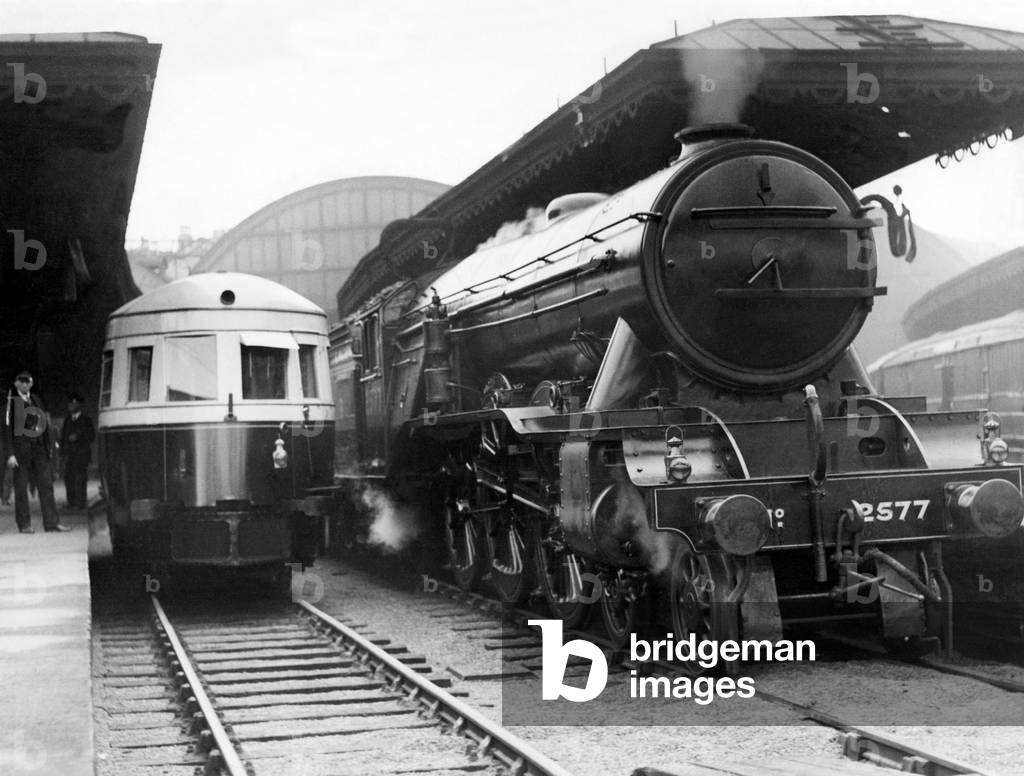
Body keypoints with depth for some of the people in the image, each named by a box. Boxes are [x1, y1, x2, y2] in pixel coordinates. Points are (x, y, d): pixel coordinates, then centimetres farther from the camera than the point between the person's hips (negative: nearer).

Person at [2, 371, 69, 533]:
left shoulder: (36, 401, 14)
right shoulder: (12, 402, -2)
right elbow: (7, 429, -6)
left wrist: (49, 448, 11)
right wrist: (10, 454, -13)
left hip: (39, 449, 5)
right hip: (20, 450, -5)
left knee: (46, 486, 2)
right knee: (21, 488, 0)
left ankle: (52, 522, 4)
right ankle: (24, 524, 5)